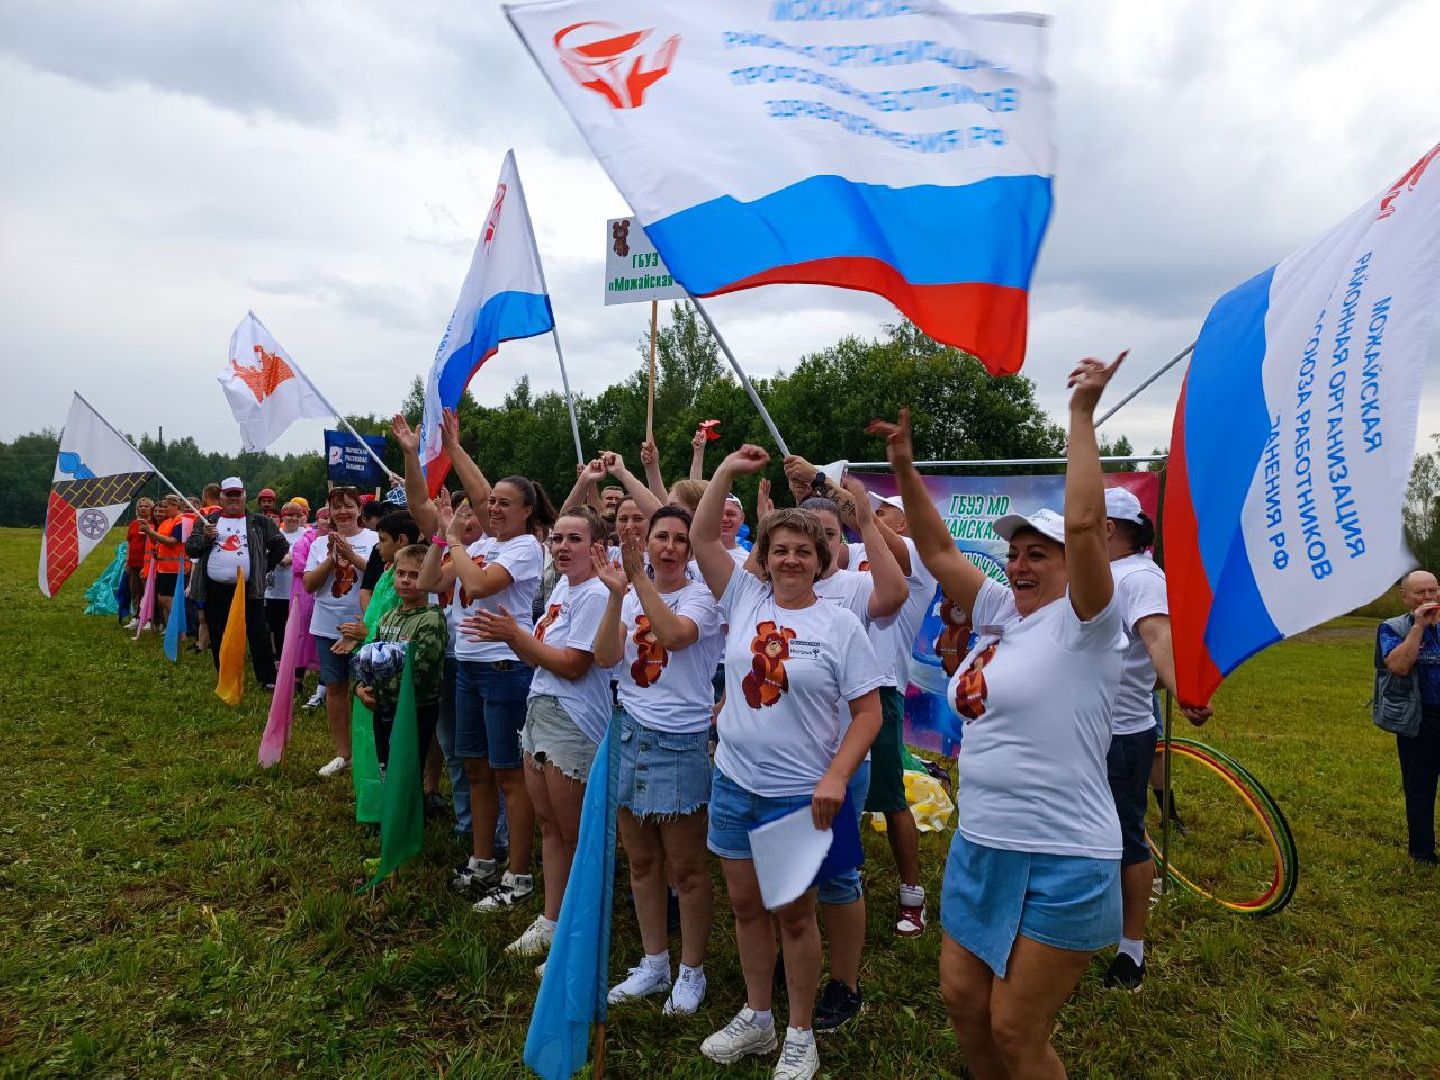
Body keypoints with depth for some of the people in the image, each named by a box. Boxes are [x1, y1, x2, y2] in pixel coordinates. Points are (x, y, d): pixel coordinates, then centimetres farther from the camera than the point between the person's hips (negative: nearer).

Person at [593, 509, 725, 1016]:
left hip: (681, 741, -5)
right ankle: (654, 964, 31)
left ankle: (691, 971, 22)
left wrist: (640, 577, -27)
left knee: (685, 867, 5)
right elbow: (605, 657, -7)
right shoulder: (631, 596, 8)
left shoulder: (701, 596, -6)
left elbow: (673, 634, -27)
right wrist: (617, 593, -18)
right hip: (631, 733, 5)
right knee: (642, 861, 15)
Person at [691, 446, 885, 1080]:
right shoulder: (745, 600, 2)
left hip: (801, 792, -4)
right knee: (746, 905, 16)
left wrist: (835, 778, -17)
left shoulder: (840, 625, -7)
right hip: (735, 783, 4)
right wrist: (728, 470, -5)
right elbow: (702, 538, 1)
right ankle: (756, 1019, 35)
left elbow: (868, 711, -7)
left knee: (795, 913, 9)